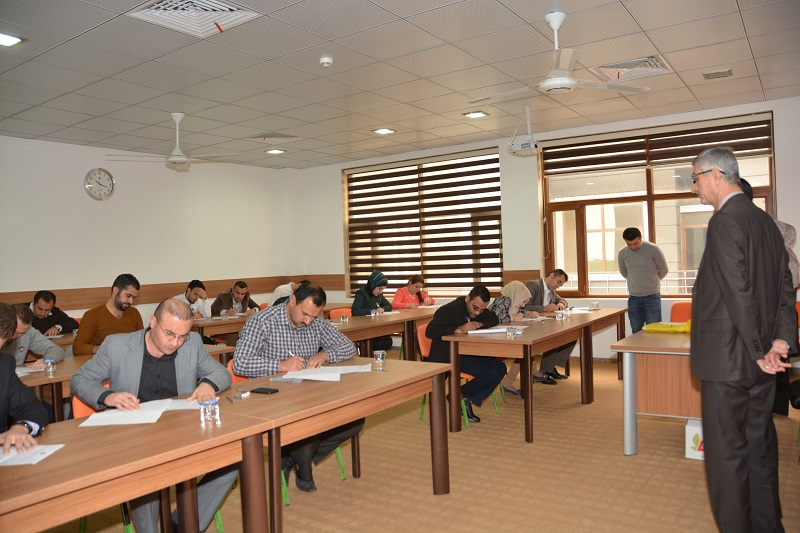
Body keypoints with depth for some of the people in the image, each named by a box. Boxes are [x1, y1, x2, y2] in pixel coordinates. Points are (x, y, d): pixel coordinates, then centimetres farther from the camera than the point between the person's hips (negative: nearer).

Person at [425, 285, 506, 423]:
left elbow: (494, 319, 13)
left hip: (467, 353, 9)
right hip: (447, 357, -9)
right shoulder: (448, 310, -20)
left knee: (500, 368, -6)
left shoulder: (478, 309, 6)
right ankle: (458, 395, 2)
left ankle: (467, 400, 0)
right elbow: (430, 331, -29)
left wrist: (480, 324, -10)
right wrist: (458, 329, -36)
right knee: (489, 374, -21)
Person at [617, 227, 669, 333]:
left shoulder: (653, 249, -11)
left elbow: (664, 270, 3)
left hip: (652, 296, -3)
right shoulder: (622, 253, -2)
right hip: (633, 297, 3)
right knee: (636, 333, 7)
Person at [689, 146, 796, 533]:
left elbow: (739, 293, -21)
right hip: (759, 364, 9)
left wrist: (758, 352, -15)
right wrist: (780, 342, 2)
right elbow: (785, 288, 10)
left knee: (726, 452, 2)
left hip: (727, 359, -9)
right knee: (760, 447, 18)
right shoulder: (765, 222, 12)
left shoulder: (725, 222, -16)